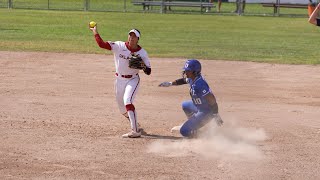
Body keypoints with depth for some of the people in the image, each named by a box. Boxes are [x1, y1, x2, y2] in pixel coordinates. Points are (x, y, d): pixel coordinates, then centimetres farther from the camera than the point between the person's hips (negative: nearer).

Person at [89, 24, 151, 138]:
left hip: (133, 80, -3)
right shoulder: (119, 46, -9)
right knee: (122, 108, 14)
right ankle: (135, 125, 42)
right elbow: (101, 44, -16)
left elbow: (148, 72, -9)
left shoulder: (142, 53, -10)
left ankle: (135, 131, -27)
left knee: (127, 102, -26)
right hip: (119, 80, 4)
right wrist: (95, 32, -23)